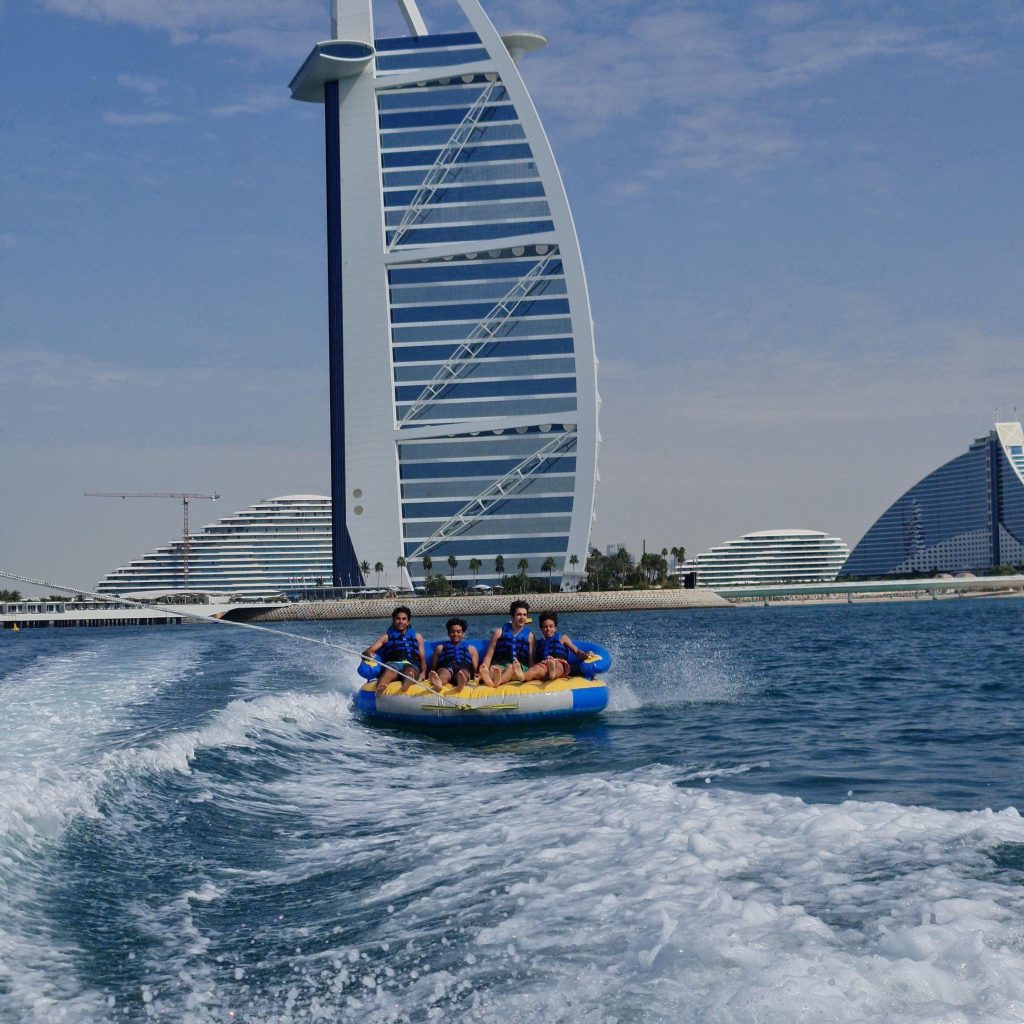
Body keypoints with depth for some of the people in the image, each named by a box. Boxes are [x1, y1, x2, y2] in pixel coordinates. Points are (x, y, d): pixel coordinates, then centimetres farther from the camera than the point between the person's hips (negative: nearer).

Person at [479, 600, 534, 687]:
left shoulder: (529, 635, 13)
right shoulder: (499, 632, 12)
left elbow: (531, 660, 11)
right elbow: (488, 656, 8)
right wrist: (484, 670, -9)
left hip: (520, 667, -1)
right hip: (500, 664, 1)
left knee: (511, 667, -36)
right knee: (493, 668, -34)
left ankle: (497, 681, -70)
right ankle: (488, 679, -72)